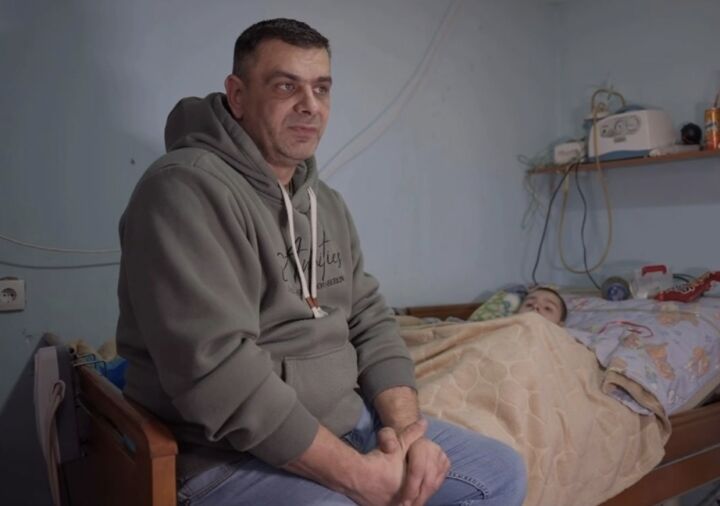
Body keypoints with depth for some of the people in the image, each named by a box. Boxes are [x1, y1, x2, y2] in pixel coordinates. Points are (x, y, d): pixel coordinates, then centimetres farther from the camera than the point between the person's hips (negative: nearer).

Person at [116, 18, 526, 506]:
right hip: (235, 453, -7)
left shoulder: (326, 201, 10)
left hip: (349, 421, 8)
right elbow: (219, 374, -25)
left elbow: (370, 320, 9)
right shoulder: (186, 190, -18)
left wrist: (406, 427, -8)